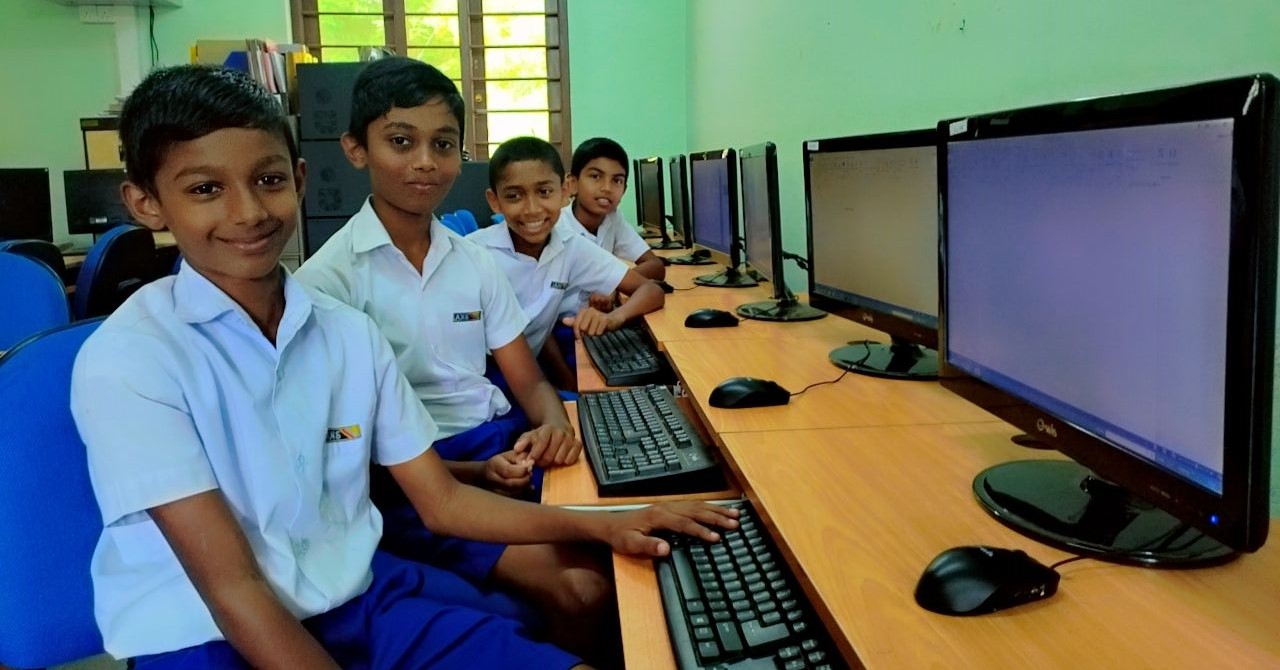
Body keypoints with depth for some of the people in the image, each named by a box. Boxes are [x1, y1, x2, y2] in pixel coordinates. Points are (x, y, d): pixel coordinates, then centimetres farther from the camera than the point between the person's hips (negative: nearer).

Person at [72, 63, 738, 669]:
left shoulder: (350, 332, 1)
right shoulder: (126, 360, -14)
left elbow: (442, 502, 5)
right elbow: (232, 588, -16)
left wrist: (604, 525, -4)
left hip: (358, 593, 5)